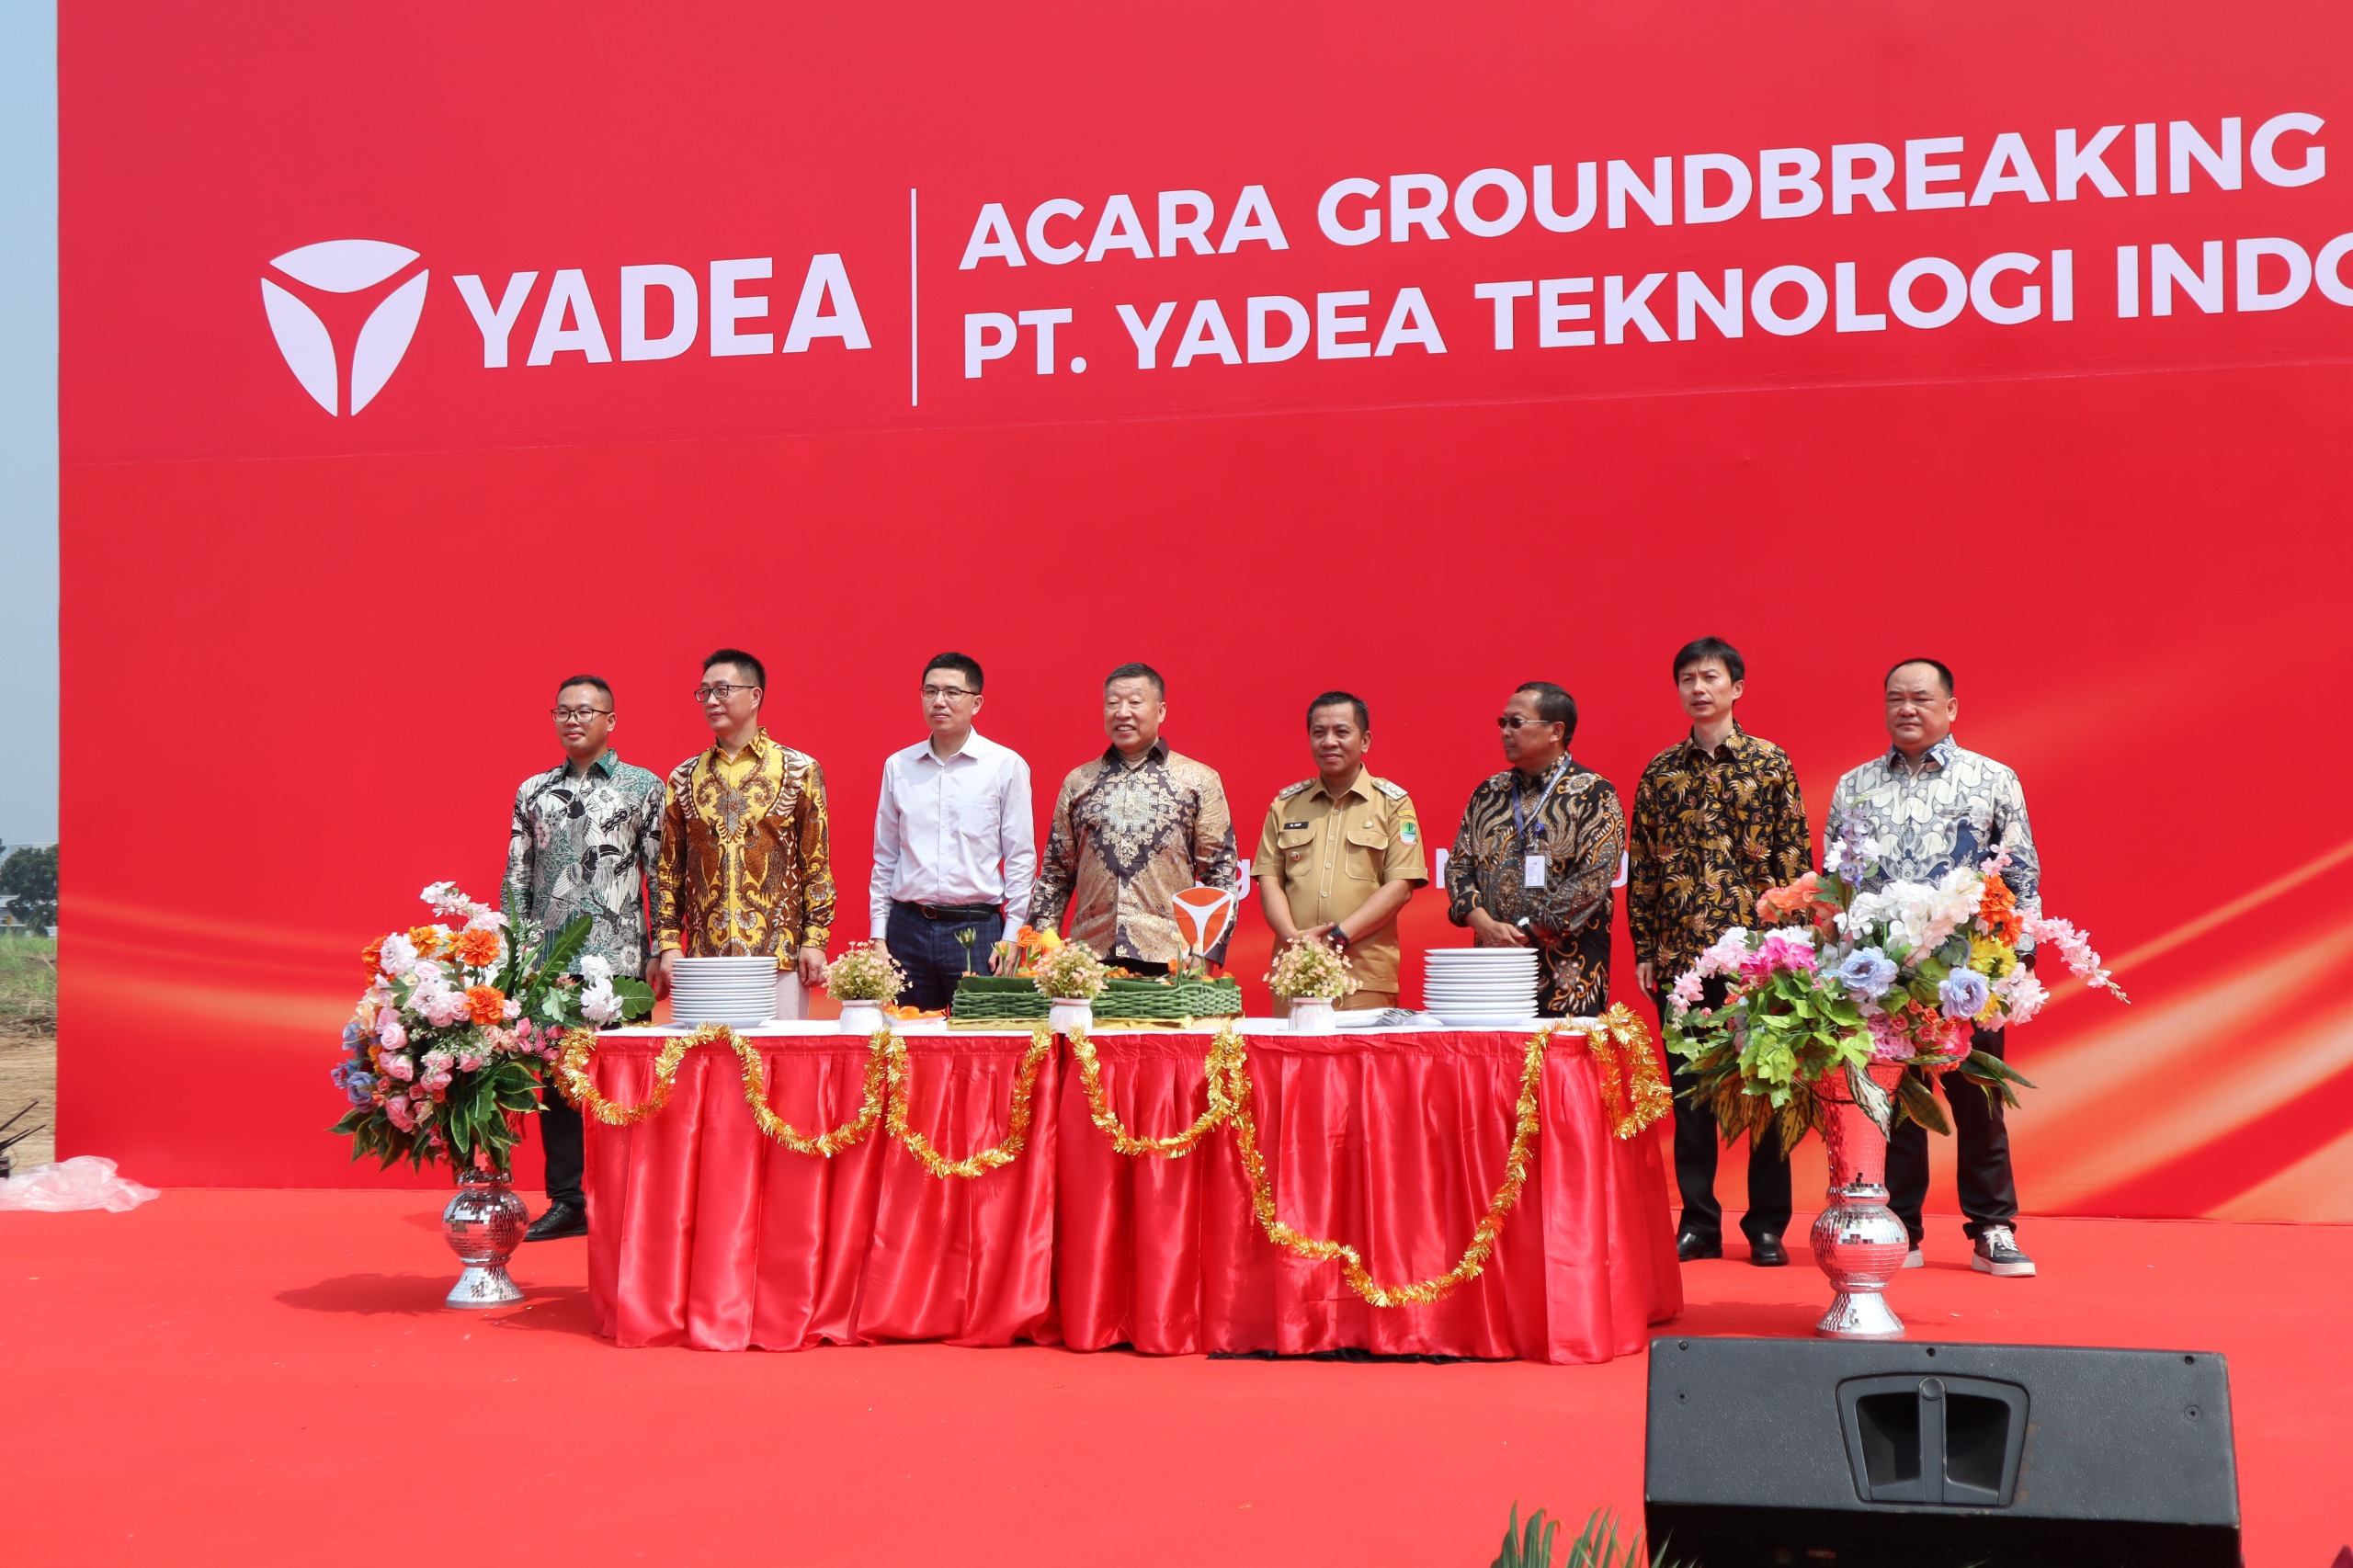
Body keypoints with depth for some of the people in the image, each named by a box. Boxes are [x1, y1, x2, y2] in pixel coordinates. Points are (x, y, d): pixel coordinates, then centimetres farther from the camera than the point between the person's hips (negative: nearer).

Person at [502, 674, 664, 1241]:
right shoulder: (534, 791, 13)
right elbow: (516, 879, 13)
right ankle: (567, 1201, 13)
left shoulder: (644, 787, 3)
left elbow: (661, 876, 1)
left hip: (620, 958, -3)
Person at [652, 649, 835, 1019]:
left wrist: (815, 940, -4)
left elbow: (818, 865, 2)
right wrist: (668, 943, 3)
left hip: (779, 957, -2)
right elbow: (669, 870, 12)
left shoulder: (799, 770, 4)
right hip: (704, 957, 2)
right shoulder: (685, 778, 11)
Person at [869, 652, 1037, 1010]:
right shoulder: (898, 766, 10)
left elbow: (1021, 859, 2)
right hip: (908, 927, 3)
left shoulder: (1006, 765, 2)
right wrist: (878, 933, 9)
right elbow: (885, 857, 15)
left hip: (976, 929, -2)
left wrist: (1012, 938, -4)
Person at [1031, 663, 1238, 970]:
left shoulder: (1199, 780, 6)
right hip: (1089, 960, 2)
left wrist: (1206, 955, -5)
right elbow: (1055, 873, 16)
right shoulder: (1078, 782, 14)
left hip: (1169, 959, -2)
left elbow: (1220, 873, 3)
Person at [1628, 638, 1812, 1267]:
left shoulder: (1771, 762, 3)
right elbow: (1642, 866, 11)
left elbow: (1794, 858, 1)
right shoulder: (1660, 772, 10)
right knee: (1689, 1089, 6)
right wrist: (1643, 949, 6)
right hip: (1680, 954, 3)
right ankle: (1698, 1222, 14)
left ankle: (1767, 1225, 10)